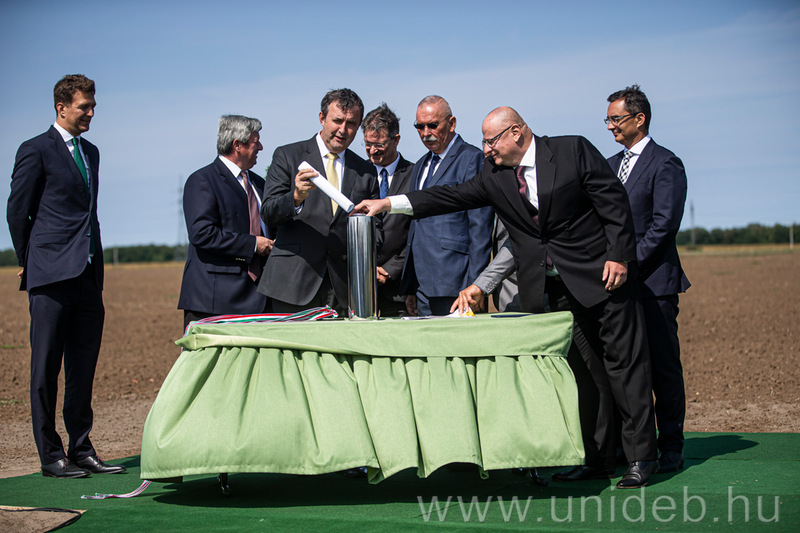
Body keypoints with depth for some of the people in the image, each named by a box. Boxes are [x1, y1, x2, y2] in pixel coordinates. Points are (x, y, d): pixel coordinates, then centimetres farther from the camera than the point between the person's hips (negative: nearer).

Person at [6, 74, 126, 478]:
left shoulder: (90, 152, 18)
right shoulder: (36, 150, -4)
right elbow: (17, 210, -2)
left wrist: (95, 261, 15)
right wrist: (30, 262, 3)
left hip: (89, 275, 7)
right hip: (52, 276, -7)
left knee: (83, 368, 9)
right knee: (46, 368, 0)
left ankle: (81, 449, 17)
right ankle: (50, 456, 6)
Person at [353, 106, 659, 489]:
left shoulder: (573, 150, -6)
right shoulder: (494, 177, 7)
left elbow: (614, 201, -7)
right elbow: (452, 197, 4)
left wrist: (619, 256, -14)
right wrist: (389, 204, -2)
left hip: (603, 275, -4)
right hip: (554, 290, 5)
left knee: (624, 363, 0)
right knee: (582, 370, 5)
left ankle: (641, 457, 7)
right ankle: (597, 459, 13)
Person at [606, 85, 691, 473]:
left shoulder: (665, 164, -4)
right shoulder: (611, 165, 18)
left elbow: (664, 225, -12)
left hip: (654, 283, -6)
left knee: (664, 367, -1)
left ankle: (671, 448, 7)